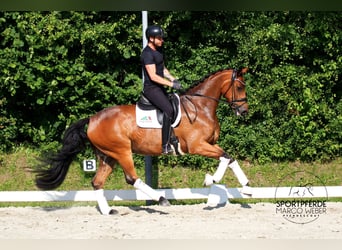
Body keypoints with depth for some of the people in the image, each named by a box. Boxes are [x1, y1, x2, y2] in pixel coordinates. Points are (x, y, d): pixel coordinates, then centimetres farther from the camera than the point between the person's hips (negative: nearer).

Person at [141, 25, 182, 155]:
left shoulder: (158, 50, 13)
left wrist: (173, 79, 7)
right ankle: (165, 146, -25)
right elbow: (153, 76, -23)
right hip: (151, 89, -10)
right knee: (168, 110, -24)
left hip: (160, 87, 10)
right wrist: (171, 84, -23)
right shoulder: (147, 54, -18)